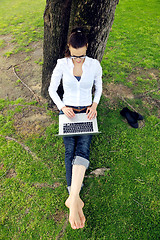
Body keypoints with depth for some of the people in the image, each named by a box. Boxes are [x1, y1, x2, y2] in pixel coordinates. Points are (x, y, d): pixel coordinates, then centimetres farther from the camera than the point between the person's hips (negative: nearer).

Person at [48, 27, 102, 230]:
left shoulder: (94, 65, -1)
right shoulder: (61, 64, -3)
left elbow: (98, 87, 11)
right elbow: (52, 89, 2)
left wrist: (95, 105, -6)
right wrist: (63, 107, -12)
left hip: (87, 112, 0)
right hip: (67, 111, 0)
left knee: (83, 147, -24)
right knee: (70, 149, -18)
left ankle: (72, 198, -27)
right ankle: (76, 199, -11)